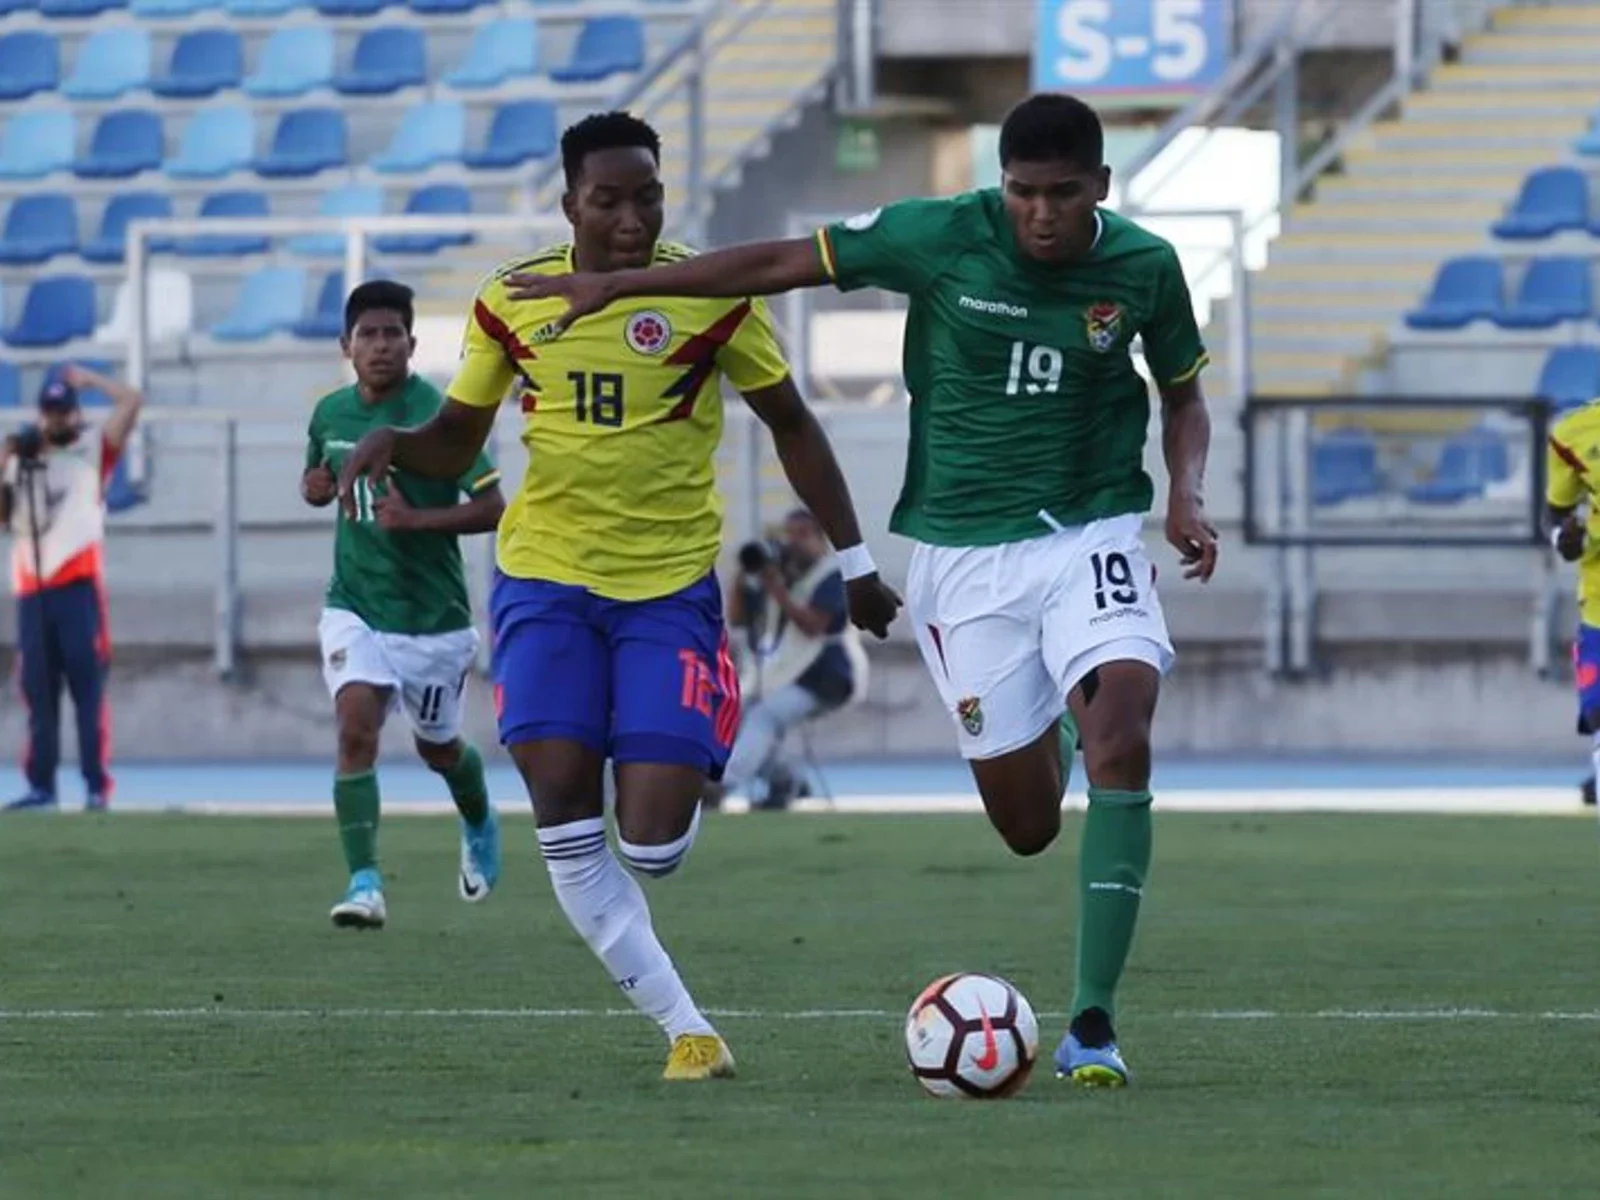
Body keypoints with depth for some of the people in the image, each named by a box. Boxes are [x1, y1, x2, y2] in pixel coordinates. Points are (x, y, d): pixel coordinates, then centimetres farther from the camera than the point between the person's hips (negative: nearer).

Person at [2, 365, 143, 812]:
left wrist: (87, 379, 4)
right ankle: (41, 784, 7)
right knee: (38, 690, 4)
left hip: (79, 585, -4)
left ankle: (98, 787, -9)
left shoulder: (93, 448, 8)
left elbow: (132, 401, -2)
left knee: (88, 687, -7)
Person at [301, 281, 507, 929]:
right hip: (354, 605, 3)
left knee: (437, 747, 15)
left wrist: (417, 518, -27)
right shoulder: (330, 414, 1)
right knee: (356, 728, -19)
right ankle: (364, 882, -22)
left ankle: (480, 825, 49)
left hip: (433, 614, -2)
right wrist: (315, 486, -3)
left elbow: (492, 508, -14)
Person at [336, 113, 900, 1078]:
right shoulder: (511, 303, 1)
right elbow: (458, 440, 12)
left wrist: (856, 563, 4)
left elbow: (792, 427, 6)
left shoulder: (711, 297, -6)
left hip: (673, 585, -2)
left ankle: (691, 775, 29)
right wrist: (390, 443, -11)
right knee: (566, 822, -12)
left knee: (654, 844, -11)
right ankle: (685, 1027, -1)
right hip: (546, 576, 2)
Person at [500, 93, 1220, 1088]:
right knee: (1028, 826, -1)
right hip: (965, 554, 0)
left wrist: (1188, 494, -8)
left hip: (1091, 533, 0)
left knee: (1121, 733, -27)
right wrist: (615, 286, -2)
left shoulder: (1144, 267, -5)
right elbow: (781, 263, -2)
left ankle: (1094, 1022, -20)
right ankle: (1044, 735, 42)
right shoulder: (941, 237, -11)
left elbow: (1184, 396, 12)